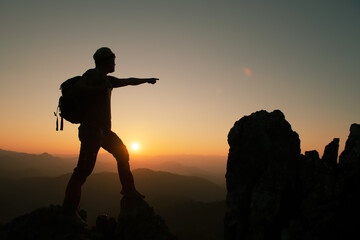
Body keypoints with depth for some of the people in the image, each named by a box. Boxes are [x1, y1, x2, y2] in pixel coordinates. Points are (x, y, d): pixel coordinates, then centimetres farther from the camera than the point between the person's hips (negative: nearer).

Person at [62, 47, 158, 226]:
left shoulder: (106, 80, 22)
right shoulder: (92, 75, -4)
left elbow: (128, 81, 35)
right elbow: (79, 88, -23)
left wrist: (146, 80, 46)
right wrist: (103, 88, -16)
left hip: (104, 130, 10)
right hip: (92, 129, -10)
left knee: (122, 154, 16)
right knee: (85, 168, -15)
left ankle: (128, 189, 30)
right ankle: (69, 208, -11)